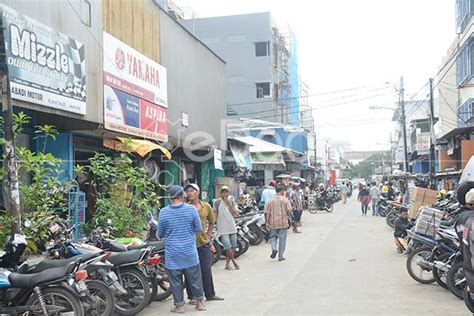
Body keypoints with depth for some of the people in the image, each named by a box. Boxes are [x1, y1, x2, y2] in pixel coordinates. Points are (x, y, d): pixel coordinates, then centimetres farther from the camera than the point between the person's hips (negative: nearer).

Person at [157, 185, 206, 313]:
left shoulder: (163, 212, -8)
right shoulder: (191, 209, -10)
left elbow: (160, 234, 1)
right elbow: (198, 229, -1)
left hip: (172, 254, 0)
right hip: (190, 252, 1)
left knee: (176, 280, 9)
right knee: (195, 278, 14)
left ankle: (179, 305, 16)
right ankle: (199, 302, 25)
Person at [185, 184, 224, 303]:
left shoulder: (206, 206, 3)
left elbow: (211, 222, 16)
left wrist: (208, 235, 10)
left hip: (204, 243, 3)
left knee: (206, 270, 13)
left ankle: (210, 294, 27)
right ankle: (192, 296, 17)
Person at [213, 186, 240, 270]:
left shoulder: (232, 202, 7)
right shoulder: (217, 202, -4)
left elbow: (234, 214, -4)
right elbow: (215, 215, -3)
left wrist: (228, 203, -12)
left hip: (232, 228, 5)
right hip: (223, 229, -5)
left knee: (232, 247, 7)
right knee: (228, 247, -10)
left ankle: (227, 264, 17)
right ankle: (235, 263, 3)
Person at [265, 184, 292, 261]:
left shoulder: (270, 200, 0)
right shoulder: (285, 200, -6)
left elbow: (267, 212, -2)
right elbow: (289, 210, -11)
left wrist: (267, 222, 6)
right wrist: (287, 215, 11)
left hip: (273, 223, 1)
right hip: (283, 223, -1)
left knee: (273, 237, 16)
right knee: (282, 239, 8)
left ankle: (274, 249, -10)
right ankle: (280, 256, 11)